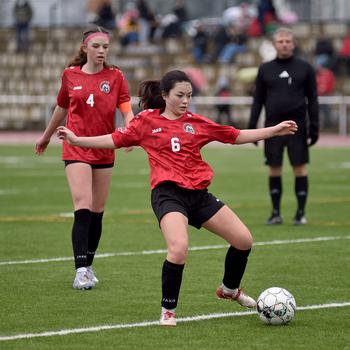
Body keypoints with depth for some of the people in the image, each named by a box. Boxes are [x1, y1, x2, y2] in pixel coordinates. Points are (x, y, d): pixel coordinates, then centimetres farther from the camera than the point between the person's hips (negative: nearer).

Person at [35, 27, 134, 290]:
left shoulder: (115, 76, 1)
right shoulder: (71, 75, 3)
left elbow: (126, 110, -8)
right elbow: (62, 108, 18)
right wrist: (46, 137, 29)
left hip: (104, 151, 2)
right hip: (76, 150, -2)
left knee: (97, 212, 8)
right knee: (83, 208, -15)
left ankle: (88, 265, 23)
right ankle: (81, 271, -18)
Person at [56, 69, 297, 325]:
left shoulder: (196, 122, 11)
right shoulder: (147, 121, 5)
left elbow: (235, 136, 16)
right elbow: (116, 140, 9)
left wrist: (274, 131, 12)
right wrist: (76, 140, 4)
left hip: (199, 194, 5)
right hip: (168, 193, -5)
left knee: (244, 240, 4)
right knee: (179, 249, -29)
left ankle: (230, 289, 33)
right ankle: (168, 311, -10)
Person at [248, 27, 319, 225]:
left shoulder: (305, 68, 4)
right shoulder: (265, 69, 8)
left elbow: (312, 99, 4)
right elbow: (258, 100, 10)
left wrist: (314, 127, -3)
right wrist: (252, 126, 3)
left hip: (297, 125, -1)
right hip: (273, 126, 2)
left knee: (300, 168, -2)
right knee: (274, 169, 3)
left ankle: (301, 213, 6)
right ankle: (276, 213, 12)